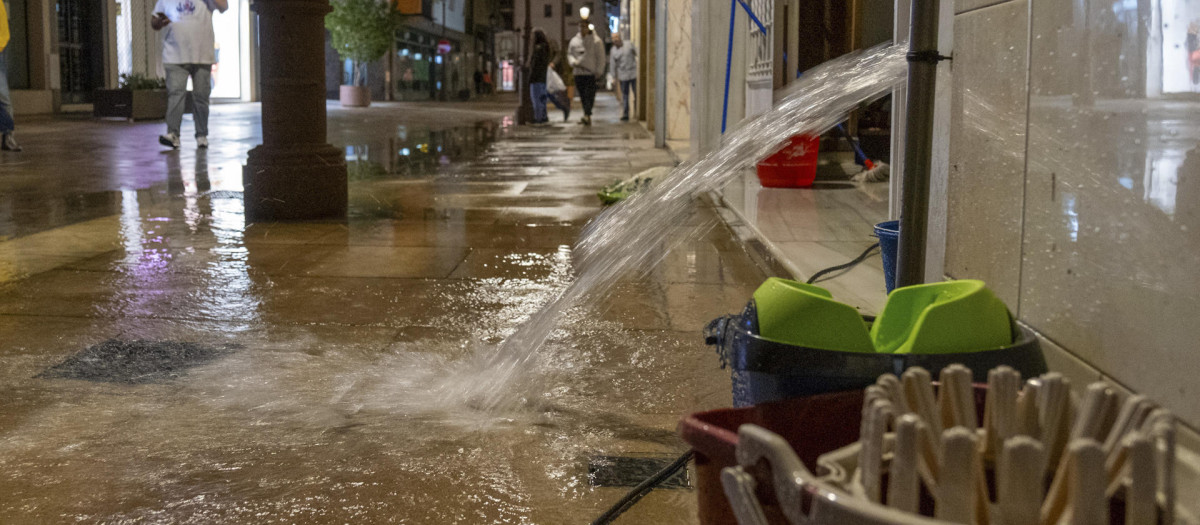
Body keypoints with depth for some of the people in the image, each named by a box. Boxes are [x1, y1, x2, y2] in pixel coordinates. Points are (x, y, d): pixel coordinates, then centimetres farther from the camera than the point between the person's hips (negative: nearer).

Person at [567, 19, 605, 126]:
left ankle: (587, 115, -21)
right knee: (582, 96, 6)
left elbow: (600, 57, -1)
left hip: (591, 73, -5)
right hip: (578, 73, 5)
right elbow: (569, 54, 18)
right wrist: (573, 62, -4)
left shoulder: (596, 40, -1)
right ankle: (587, 117, 13)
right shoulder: (574, 40, 12)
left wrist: (599, 71, -9)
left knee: (589, 95, -13)